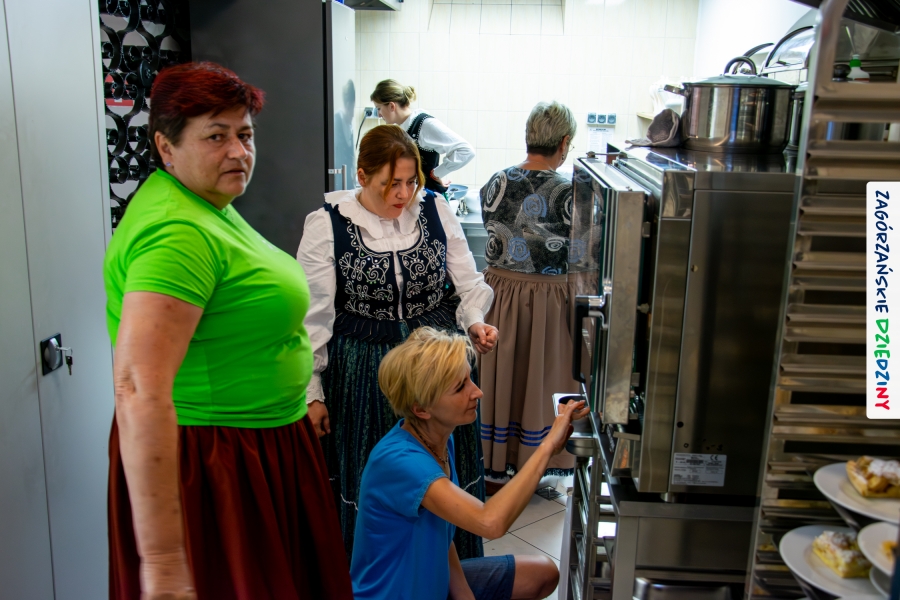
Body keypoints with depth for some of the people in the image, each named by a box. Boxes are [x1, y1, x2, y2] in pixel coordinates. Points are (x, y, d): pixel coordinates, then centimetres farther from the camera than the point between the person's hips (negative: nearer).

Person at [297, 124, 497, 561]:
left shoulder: (436, 212, 0)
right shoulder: (327, 225, -7)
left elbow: (468, 283, 6)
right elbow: (314, 315, -4)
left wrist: (476, 323, -15)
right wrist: (312, 392, -3)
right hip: (363, 375, -2)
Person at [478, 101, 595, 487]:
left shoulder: (495, 184, -6)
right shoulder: (571, 194, -19)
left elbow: (495, 242, 5)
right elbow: (583, 261, -13)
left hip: (501, 292, 4)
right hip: (550, 300, -3)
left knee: (501, 378, 17)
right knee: (540, 381, 13)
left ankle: (495, 467, 30)